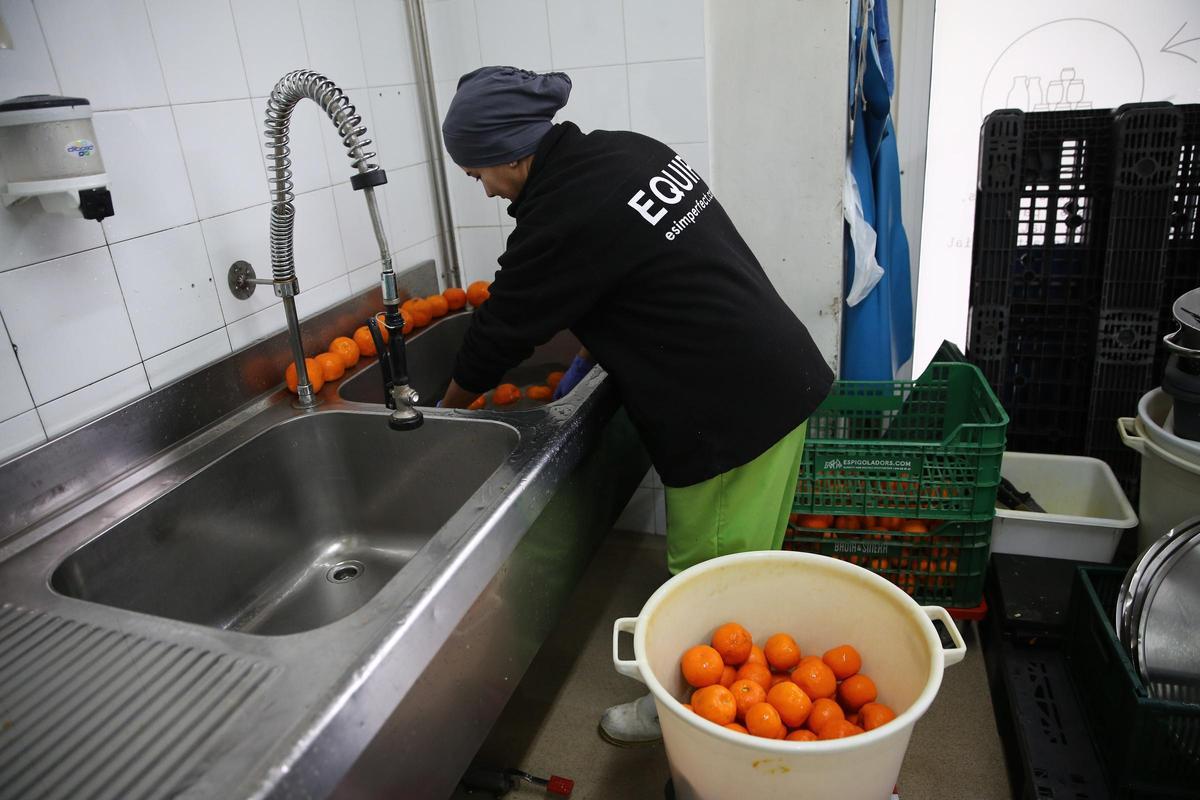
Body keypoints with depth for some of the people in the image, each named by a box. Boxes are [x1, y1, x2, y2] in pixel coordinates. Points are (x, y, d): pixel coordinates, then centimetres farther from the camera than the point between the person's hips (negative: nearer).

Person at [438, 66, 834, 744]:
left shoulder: (559, 224, -19)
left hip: (731, 408, -9)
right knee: (741, 555, 22)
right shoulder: (632, 150, 7)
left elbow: (504, 330, -5)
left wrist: (449, 405, 12)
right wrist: (596, 348, 17)